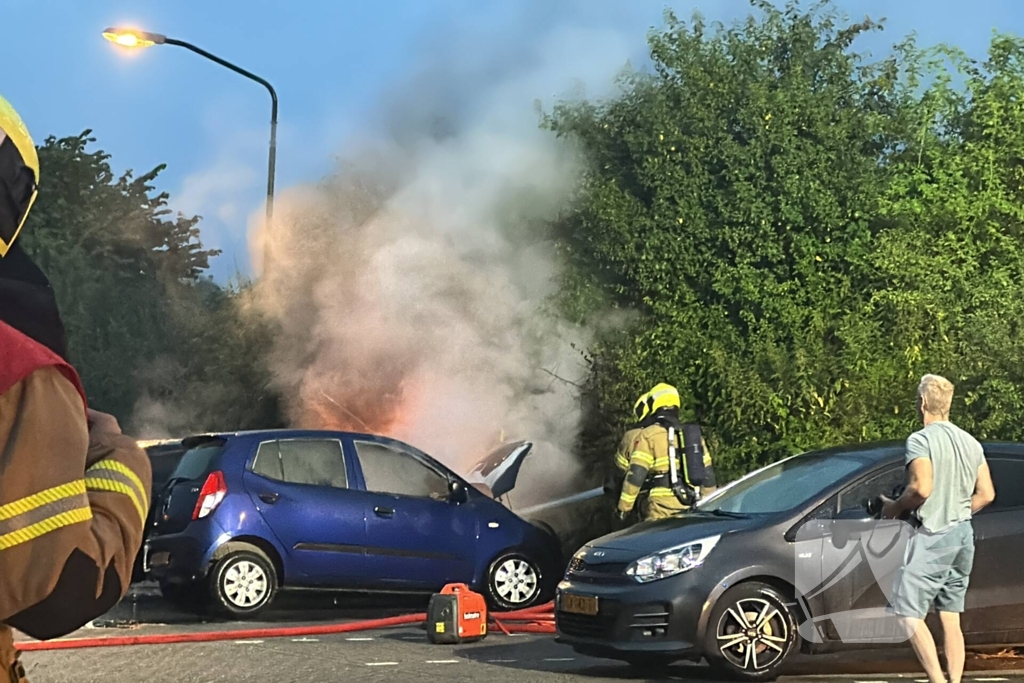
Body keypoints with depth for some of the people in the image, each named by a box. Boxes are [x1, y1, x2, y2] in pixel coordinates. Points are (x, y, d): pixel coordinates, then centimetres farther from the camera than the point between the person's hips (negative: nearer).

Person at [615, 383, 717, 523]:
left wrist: (623, 507, -5)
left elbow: (635, 475, -11)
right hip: (690, 512, 7)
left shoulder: (647, 436, -4)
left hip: (660, 511, -7)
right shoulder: (694, 437, 17)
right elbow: (708, 475, 19)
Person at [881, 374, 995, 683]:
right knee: (951, 618, 11)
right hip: (963, 535, 8)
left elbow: (922, 488, -23)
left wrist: (895, 507, -6)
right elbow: (986, 494, 10)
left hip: (933, 536, -8)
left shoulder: (921, 440, -12)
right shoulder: (971, 442, 11)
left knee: (908, 612, -4)